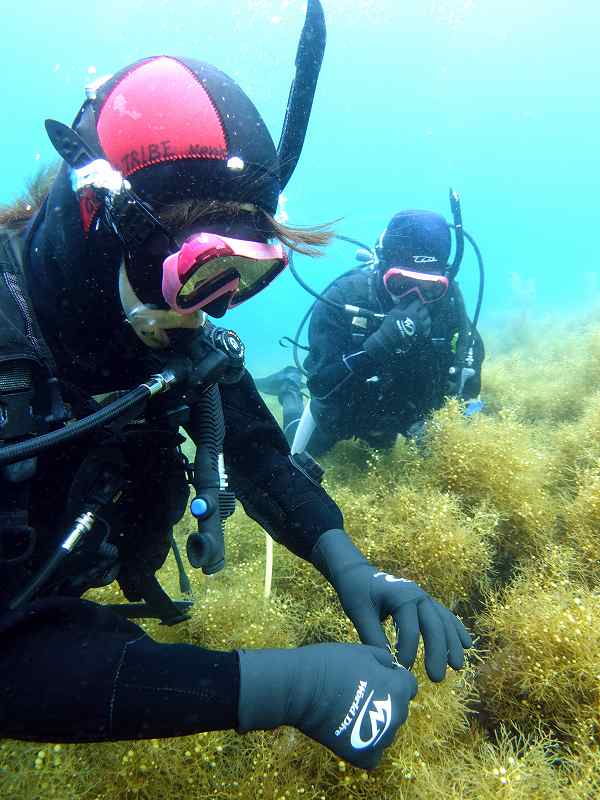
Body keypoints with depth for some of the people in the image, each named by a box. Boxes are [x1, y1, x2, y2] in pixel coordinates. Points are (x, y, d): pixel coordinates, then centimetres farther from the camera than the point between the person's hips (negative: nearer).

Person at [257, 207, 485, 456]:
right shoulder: (342, 299, -35)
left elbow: (471, 345, -6)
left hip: (398, 413, 3)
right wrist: (380, 343, -51)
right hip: (342, 410, -2)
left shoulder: (446, 299, -26)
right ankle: (290, 386, 38)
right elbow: (321, 386, -40)